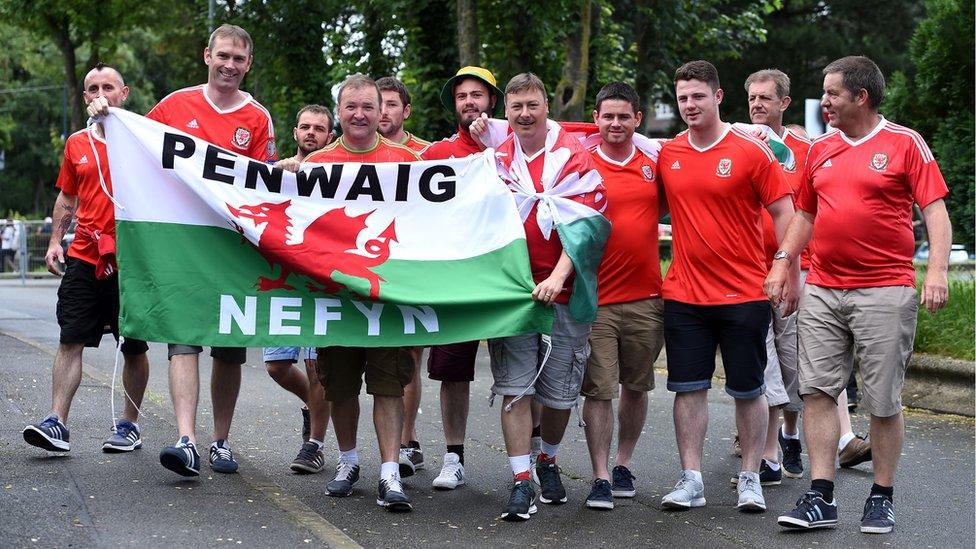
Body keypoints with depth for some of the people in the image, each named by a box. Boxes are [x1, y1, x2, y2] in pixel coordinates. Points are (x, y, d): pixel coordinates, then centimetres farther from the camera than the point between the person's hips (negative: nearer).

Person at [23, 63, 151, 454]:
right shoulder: (76, 144, 12)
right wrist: (55, 241, 11)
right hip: (83, 257, 3)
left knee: (134, 348, 5)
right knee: (70, 341, -4)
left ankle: (129, 424, 16)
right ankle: (56, 423, -6)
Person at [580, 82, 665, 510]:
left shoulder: (655, 162, 6)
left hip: (645, 297, 3)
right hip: (595, 298, -3)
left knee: (636, 386, 13)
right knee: (599, 390, -3)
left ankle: (624, 466, 27)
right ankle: (600, 479, 2)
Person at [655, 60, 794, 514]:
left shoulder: (751, 151, -5)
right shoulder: (666, 155, 6)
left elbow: (784, 212, -4)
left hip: (744, 293, -3)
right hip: (684, 294, 3)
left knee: (748, 389, 5)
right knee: (688, 387, 4)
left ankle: (750, 479, 14)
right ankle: (690, 480, 10)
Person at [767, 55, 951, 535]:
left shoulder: (905, 144, -2)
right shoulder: (821, 149, 14)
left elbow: (935, 210, -6)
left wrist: (937, 270, -18)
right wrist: (782, 263, 11)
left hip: (884, 292, -5)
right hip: (821, 291, 5)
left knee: (883, 401, 1)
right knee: (817, 391, -1)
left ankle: (882, 499, 14)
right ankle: (820, 498, 4)